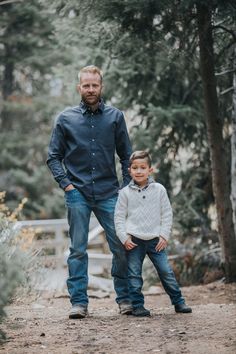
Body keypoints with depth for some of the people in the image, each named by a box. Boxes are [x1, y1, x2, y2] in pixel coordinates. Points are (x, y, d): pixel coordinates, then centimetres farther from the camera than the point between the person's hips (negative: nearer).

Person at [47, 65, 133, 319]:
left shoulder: (115, 117, 6)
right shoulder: (66, 119, 5)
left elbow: (126, 156, 10)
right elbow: (53, 157, 8)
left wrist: (127, 188, 1)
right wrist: (65, 184, -4)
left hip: (109, 193, 0)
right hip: (78, 193, 0)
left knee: (121, 246, -2)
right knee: (78, 250, 1)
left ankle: (125, 298, 10)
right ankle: (79, 302, 5)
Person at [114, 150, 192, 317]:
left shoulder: (159, 189, 3)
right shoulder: (126, 192, 1)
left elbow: (167, 214, 6)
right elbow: (119, 217, 4)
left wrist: (164, 236, -1)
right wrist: (124, 238, -6)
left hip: (155, 239, 0)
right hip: (134, 240, 0)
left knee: (166, 271, 1)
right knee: (134, 274, 1)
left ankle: (178, 301, 11)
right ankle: (137, 305, 9)